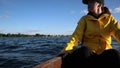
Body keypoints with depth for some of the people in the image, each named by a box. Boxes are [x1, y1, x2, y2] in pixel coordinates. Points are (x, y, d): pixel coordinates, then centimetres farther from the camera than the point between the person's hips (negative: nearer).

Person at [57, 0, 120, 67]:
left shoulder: (110, 18, 7)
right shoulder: (84, 19, 6)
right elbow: (76, 35, -7)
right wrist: (67, 50, -26)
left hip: (105, 52, 1)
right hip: (89, 51, 0)